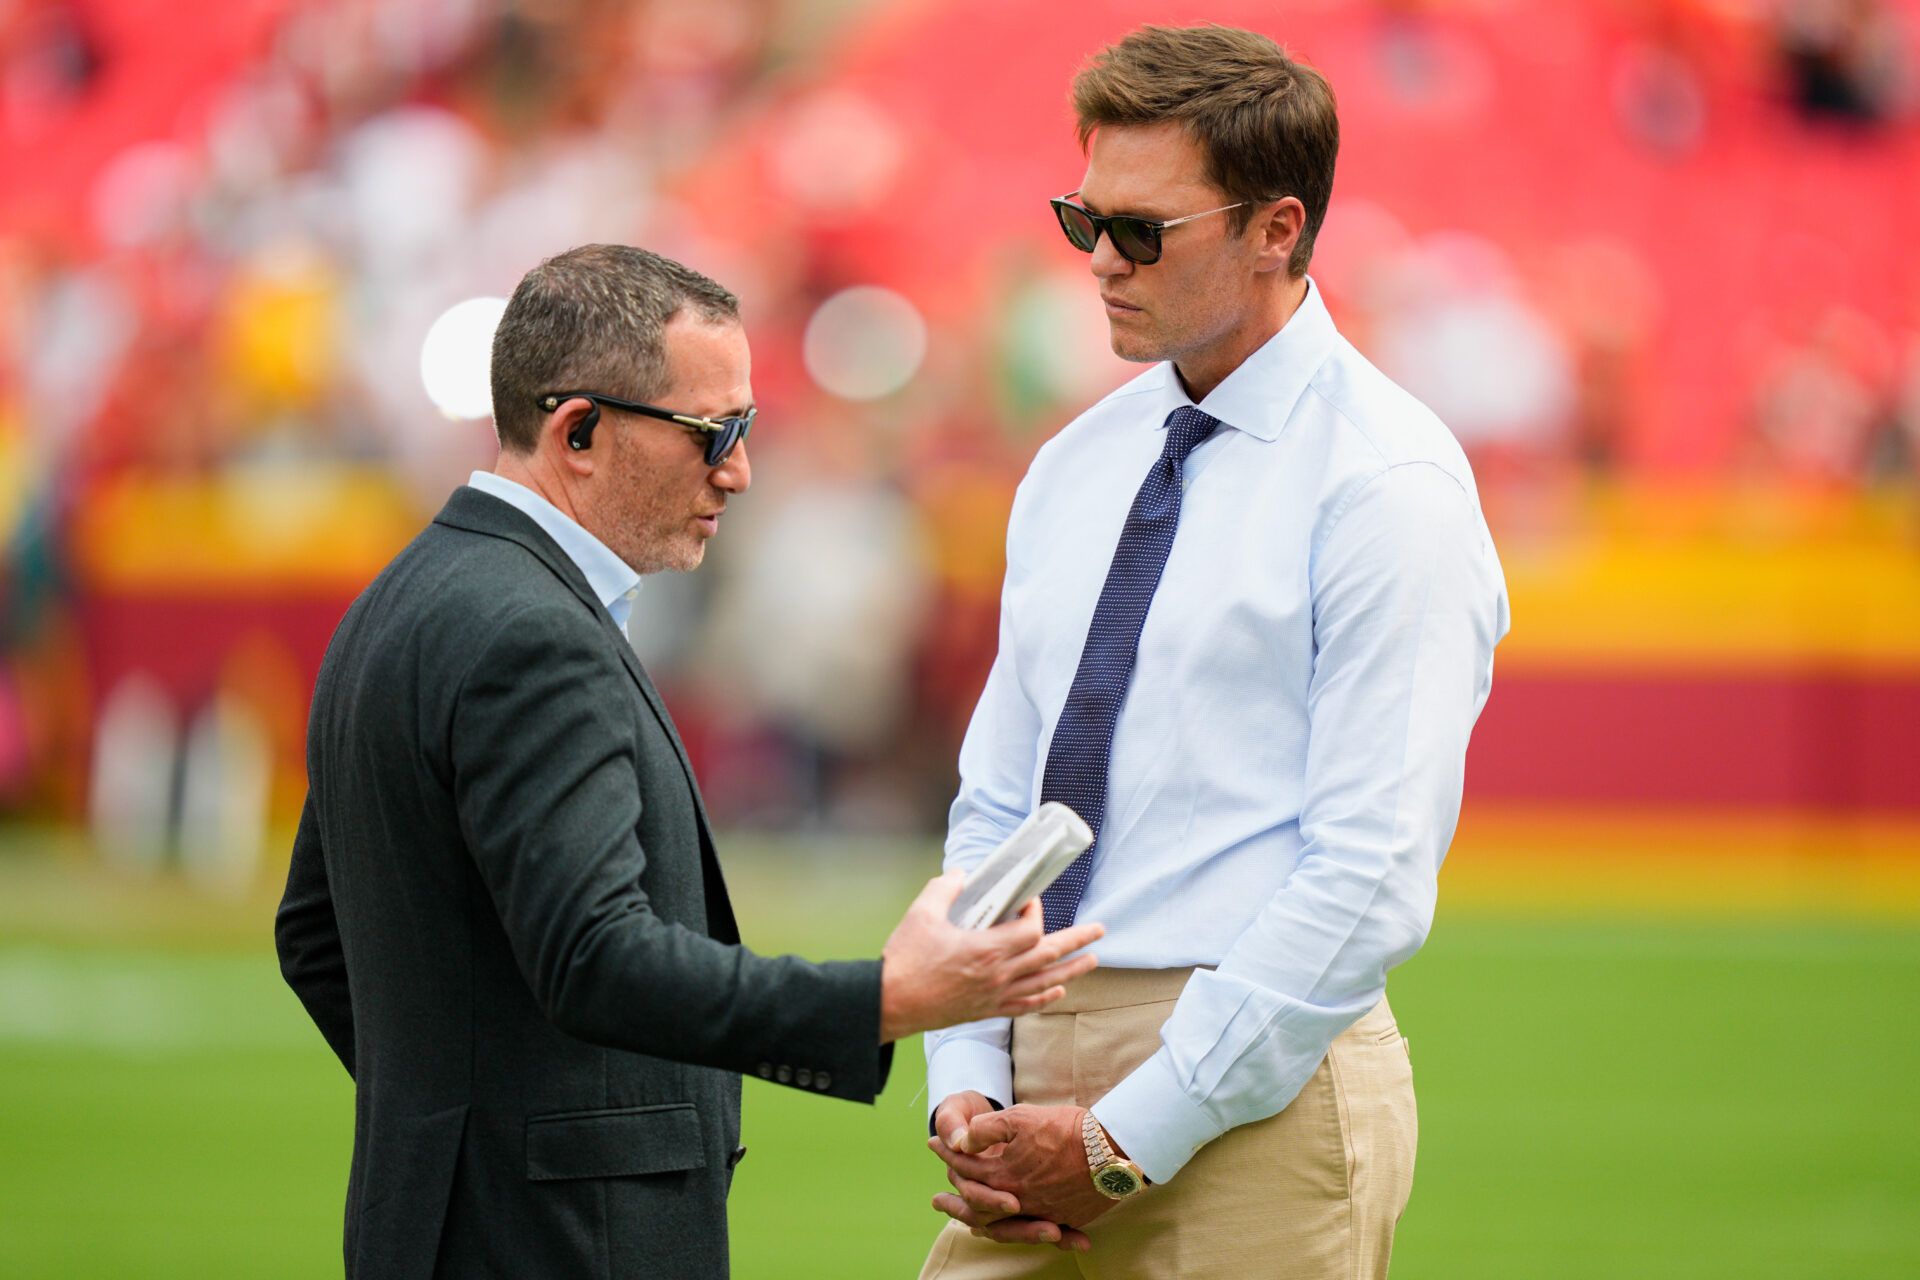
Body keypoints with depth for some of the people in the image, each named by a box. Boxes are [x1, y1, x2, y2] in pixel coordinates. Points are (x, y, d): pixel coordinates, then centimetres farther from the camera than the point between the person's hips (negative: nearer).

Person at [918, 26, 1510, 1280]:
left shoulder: (1386, 483, -9)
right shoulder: (1076, 469, 14)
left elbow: (1373, 876, -14)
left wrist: (1127, 1137, -15)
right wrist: (965, 1084, 0)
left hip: (1255, 1093, -6)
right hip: (1038, 1070, 6)